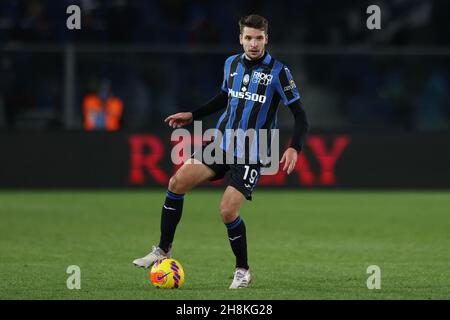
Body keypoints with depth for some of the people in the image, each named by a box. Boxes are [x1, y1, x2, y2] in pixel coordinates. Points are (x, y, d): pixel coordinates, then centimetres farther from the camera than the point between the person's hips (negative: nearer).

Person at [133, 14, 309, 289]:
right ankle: (163, 251, 4)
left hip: (252, 154, -5)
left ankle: (243, 270, 7)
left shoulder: (278, 71, -10)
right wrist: (193, 116, 20)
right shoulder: (232, 63, 7)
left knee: (228, 212, -16)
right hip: (222, 144, 5)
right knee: (177, 183, -9)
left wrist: (294, 148, -22)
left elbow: (300, 116, -8)